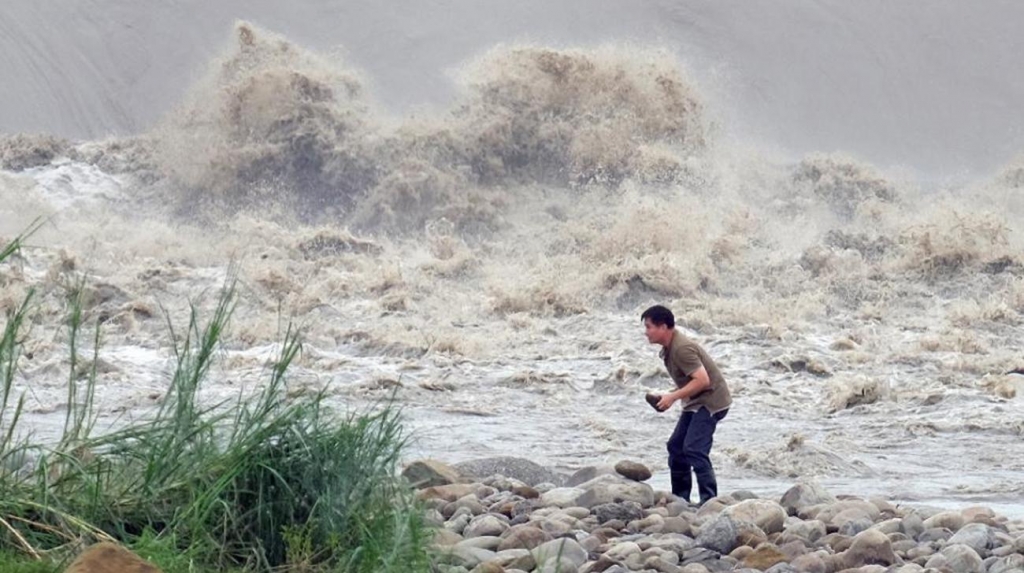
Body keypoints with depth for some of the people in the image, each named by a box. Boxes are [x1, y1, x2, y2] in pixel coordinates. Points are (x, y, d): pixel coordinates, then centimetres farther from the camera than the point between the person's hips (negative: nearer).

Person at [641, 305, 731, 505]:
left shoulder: (681, 348, -24)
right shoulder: (669, 348, 8)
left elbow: (702, 380, -29)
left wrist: (673, 397, -25)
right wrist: (670, 396, 3)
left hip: (710, 401, -11)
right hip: (697, 402, 11)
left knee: (694, 449, -18)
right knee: (676, 446, 11)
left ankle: (709, 501, -16)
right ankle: (680, 498, 19)